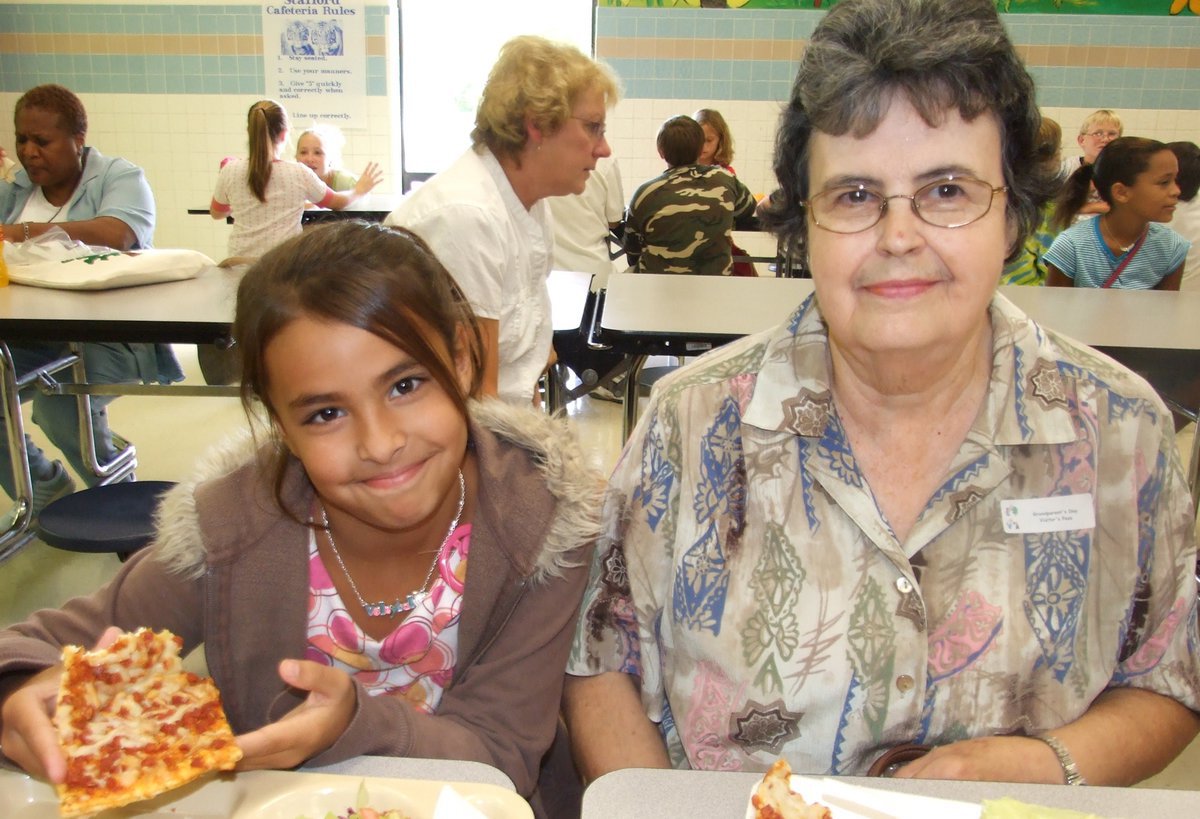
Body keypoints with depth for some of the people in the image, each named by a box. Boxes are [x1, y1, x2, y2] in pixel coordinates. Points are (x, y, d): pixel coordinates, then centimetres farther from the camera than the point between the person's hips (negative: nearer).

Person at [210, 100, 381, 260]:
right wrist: (359, 190, 33)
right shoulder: (299, 174, -4)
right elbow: (337, 202, 14)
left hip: (240, 261, 2)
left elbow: (216, 213, 17)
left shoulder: (230, 171, -1)